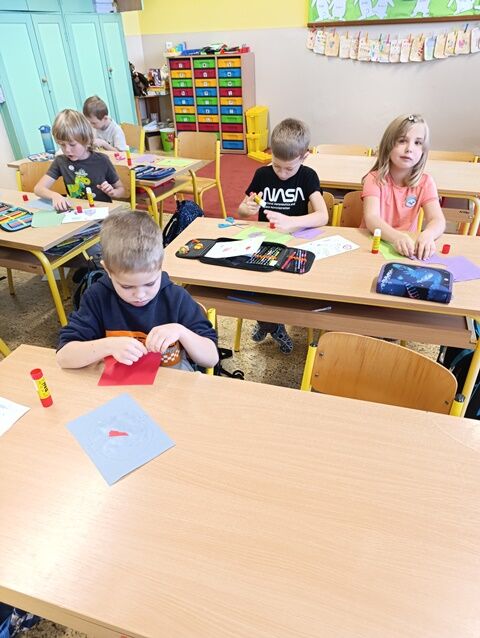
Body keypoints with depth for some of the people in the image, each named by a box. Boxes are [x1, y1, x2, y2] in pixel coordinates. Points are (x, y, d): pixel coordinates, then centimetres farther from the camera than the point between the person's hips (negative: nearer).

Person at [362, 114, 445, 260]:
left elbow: (438, 220, -10)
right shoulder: (374, 179, -8)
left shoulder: (425, 182, 0)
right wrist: (397, 237, -41)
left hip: (406, 247, 3)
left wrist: (427, 234, -34)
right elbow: (371, 218, -22)